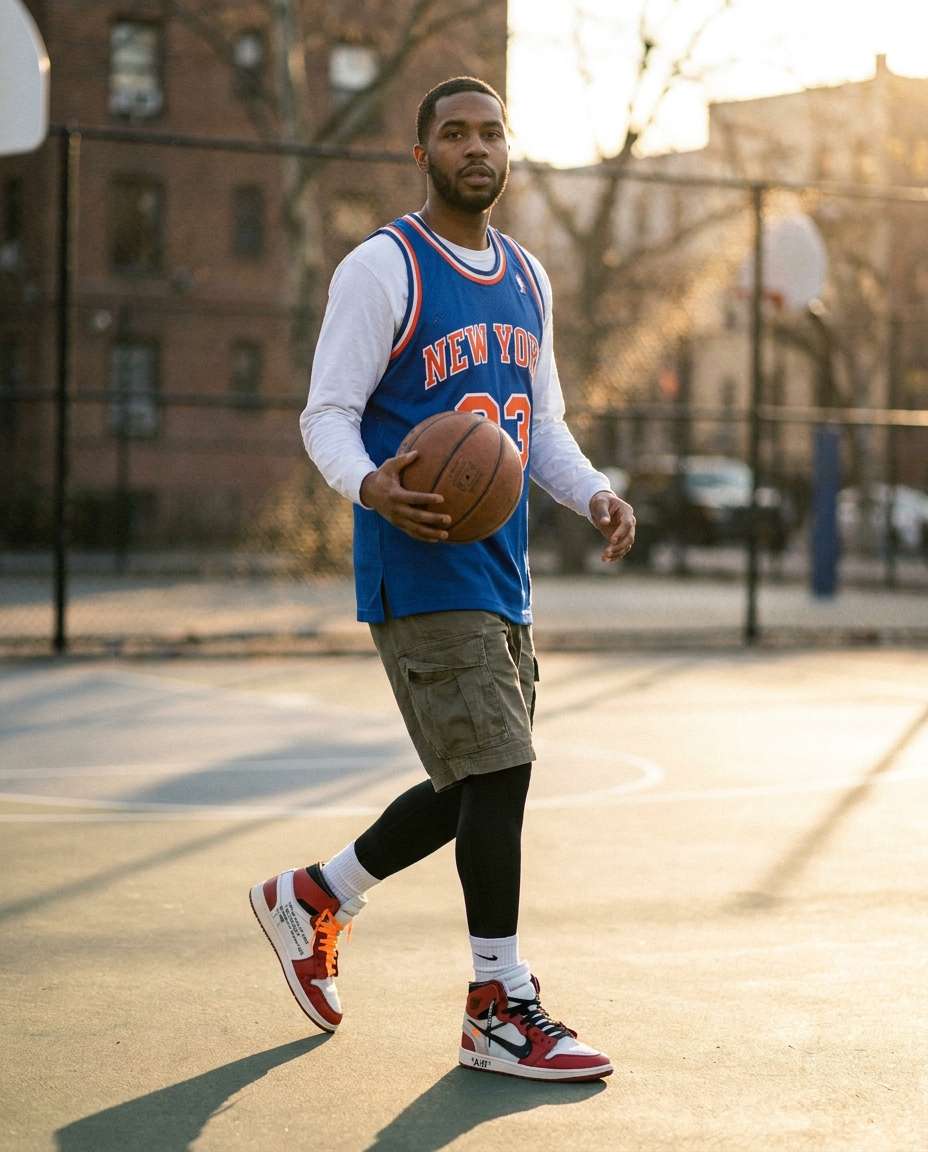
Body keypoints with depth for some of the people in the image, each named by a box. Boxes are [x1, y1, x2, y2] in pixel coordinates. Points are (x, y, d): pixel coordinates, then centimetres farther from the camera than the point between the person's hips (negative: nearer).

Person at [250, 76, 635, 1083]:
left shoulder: (526, 276, 16)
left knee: (472, 791, 13)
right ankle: (501, 1015, 0)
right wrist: (372, 486, -30)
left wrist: (595, 494, 1)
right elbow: (326, 415, -9)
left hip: (503, 575, 8)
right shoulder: (382, 267, -6)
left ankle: (310, 898, 33)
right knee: (497, 774, -12)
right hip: (423, 573, -8)